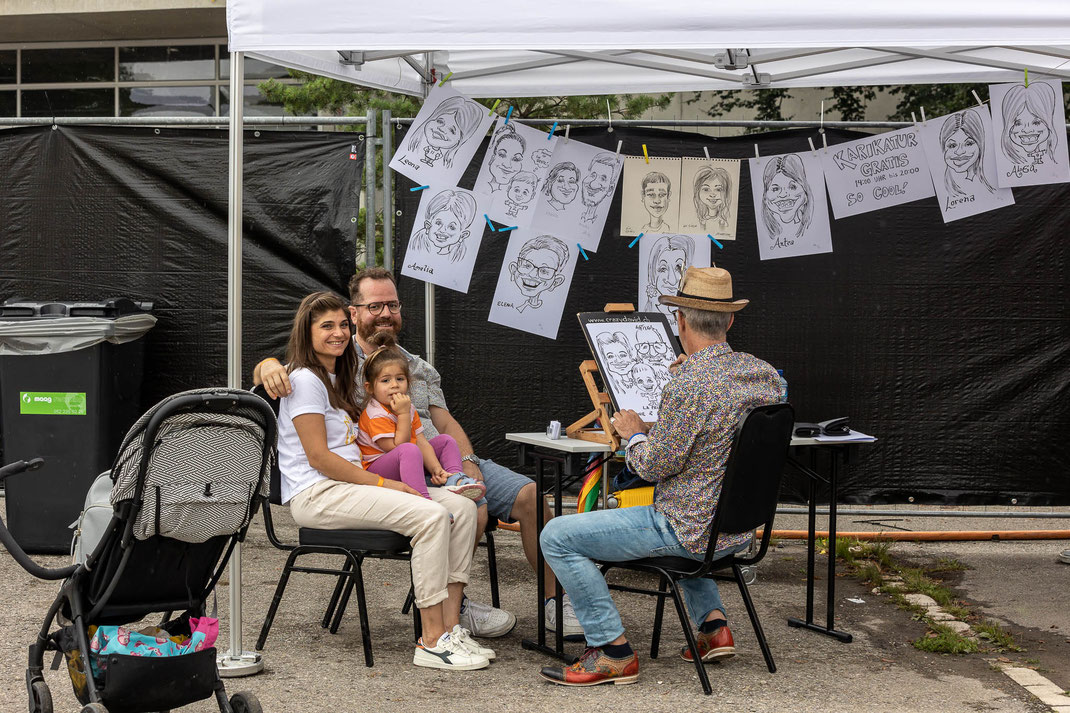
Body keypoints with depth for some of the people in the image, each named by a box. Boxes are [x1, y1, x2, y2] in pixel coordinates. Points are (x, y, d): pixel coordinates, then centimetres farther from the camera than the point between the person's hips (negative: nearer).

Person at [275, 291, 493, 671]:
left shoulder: (337, 379, 23)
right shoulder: (305, 380, -7)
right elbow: (319, 458, -15)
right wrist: (382, 483, -15)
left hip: (348, 483, 9)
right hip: (316, 496, -9)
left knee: (462, 507, -8)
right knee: (430, 515, -28)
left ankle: (451, 627, -12)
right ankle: (432, 642, -26)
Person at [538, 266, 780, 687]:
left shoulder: (687, 387, -25)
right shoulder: (766, 374, 1)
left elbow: (655, 466, -18)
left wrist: (634, 434, 2)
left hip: (690, 532, -9)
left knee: (557, 537, -3)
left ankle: (613, 652, -2)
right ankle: (712, 623, 25)